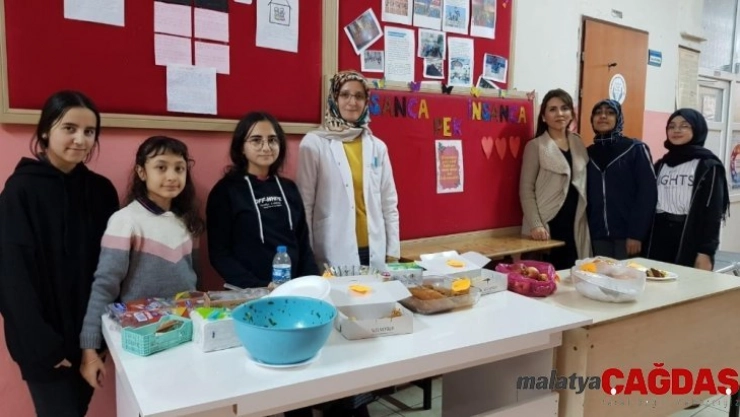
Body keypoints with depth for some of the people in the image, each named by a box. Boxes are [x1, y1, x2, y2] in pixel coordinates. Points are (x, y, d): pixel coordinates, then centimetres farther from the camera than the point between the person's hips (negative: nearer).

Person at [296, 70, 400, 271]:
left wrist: (393, 252, 6)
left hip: (374, 252, 4)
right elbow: (304, 205, -4)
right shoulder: (314, 143, -4)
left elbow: (389, 204, 9)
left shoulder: (377, 147, 7)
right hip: (333, 254, -4)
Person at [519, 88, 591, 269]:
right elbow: (526, 189, -8)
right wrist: (535, 225, -16)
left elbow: (583, 184, 14)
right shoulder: (536, 146, -4)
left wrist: (584, 219, 7)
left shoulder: (578, 144, 11)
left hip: (575, 225, 5)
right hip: (548, 224, -5)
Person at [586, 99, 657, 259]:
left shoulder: (636, 149, -1)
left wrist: (637, 234, -14)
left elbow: (647, 193, -8)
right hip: (598, 235, 3)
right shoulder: (589, 153, 11)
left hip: (626, 234, -3)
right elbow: (586, 194, 10)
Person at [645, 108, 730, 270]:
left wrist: (706, 252, -13)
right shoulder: (661, 165, 14)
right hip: (659, 236, 5)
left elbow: (713, 212, -7)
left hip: (690, 238, -4)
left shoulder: (708, 166, -2)